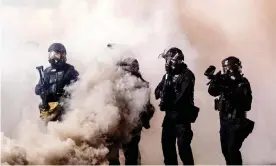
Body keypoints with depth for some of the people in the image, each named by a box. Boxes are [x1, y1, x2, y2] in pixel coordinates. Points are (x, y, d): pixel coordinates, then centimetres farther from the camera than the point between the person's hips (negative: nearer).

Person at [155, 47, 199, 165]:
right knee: (167, 145, 11)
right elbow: (157, 91, 5)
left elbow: (182, 95, -16)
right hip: (169, 115, 7)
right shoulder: (168, 75, 14)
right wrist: (163, 93, -16)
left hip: (181, 115, -7)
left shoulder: (187, 74, -7)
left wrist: (167, 103, -7)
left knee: (183, 146, -11)